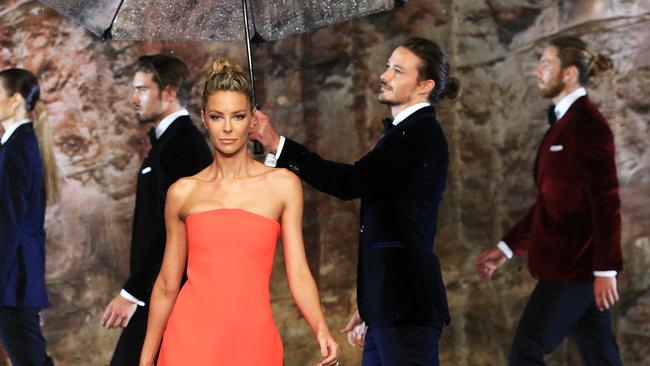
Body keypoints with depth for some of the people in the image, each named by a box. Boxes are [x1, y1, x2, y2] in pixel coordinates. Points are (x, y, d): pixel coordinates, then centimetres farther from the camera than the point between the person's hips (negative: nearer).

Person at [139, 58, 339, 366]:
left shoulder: (283, 185, 4)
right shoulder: (183, 192, 6)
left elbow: (298, 273, -1)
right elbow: (167, 285, 11)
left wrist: (321, 329, -17)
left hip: (252, 339, 0)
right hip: (190, 339, 0)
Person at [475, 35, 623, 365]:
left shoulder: (586, 124, -14)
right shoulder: (565, 122, 16)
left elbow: (605, 201, -19)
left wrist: (606, 270, -22)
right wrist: (507, 248, 21)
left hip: (576, 265, -9)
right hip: (570, 264, 9)